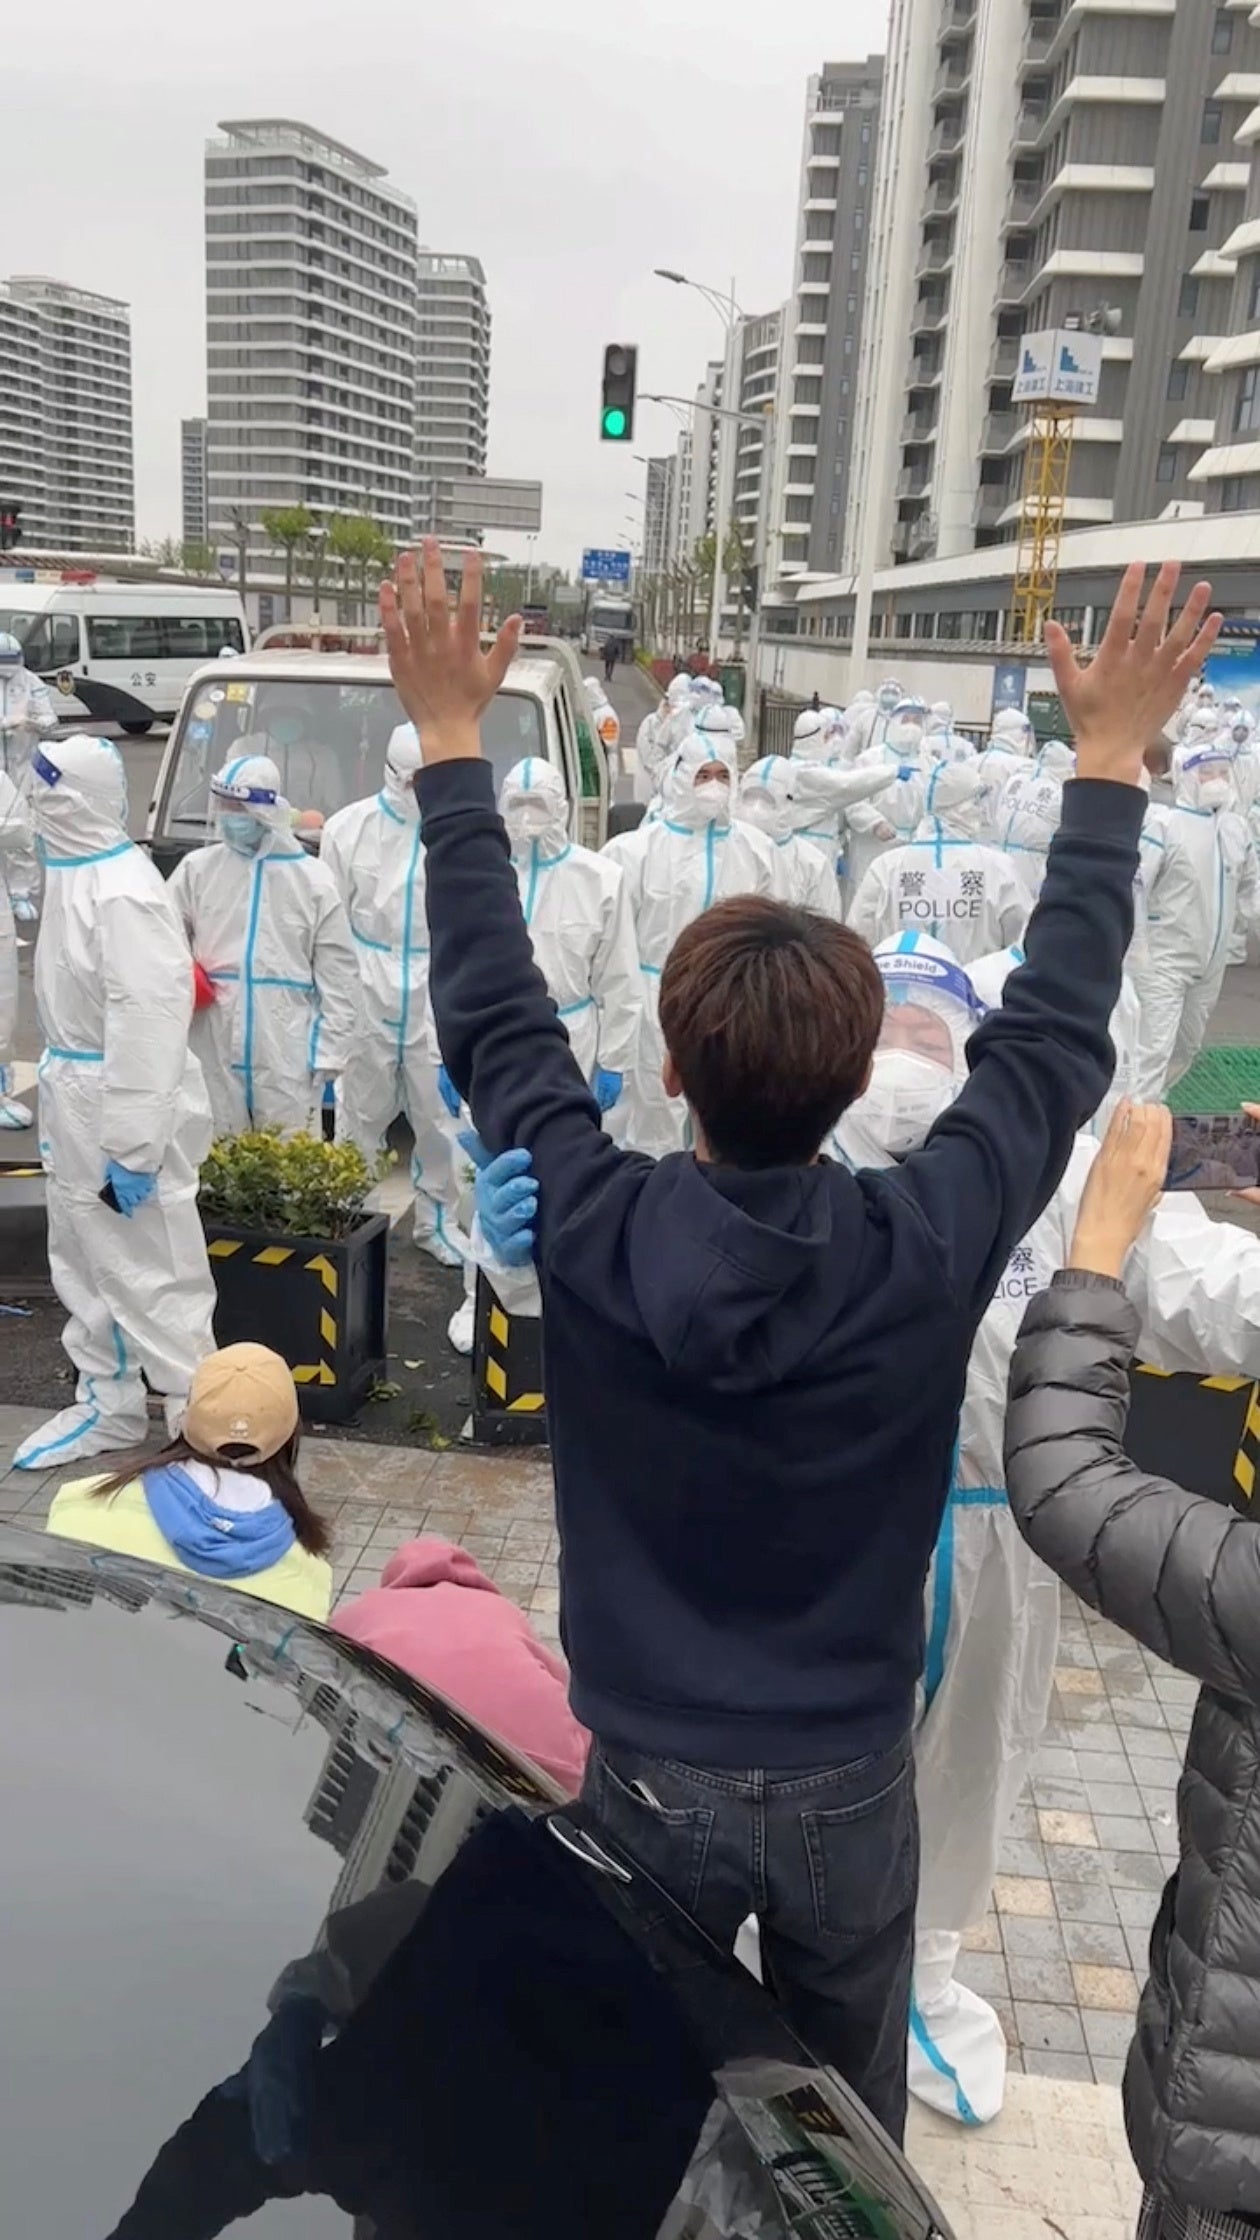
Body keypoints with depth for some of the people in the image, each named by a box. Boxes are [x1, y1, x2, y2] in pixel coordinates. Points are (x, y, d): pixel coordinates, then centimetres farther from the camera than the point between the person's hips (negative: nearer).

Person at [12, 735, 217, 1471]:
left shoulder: (125, 890, -23)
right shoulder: (69, 872, 7)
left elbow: (149, 1020, -26)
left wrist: (133, 1146, -25)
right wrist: (59, 1086, 16)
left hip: (125, 1104, -10)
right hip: (74, 1097, 10)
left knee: (151, 1272, 1)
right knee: (85, 1265, 20)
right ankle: (108, 1403, 36)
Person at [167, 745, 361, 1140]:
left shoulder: (311, 879, -1)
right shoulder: (196, 869, 4)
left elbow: (337, 974, 0)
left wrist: (330, 1051, -3)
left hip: (286, 1055, -2)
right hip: (214, 1051, 2)